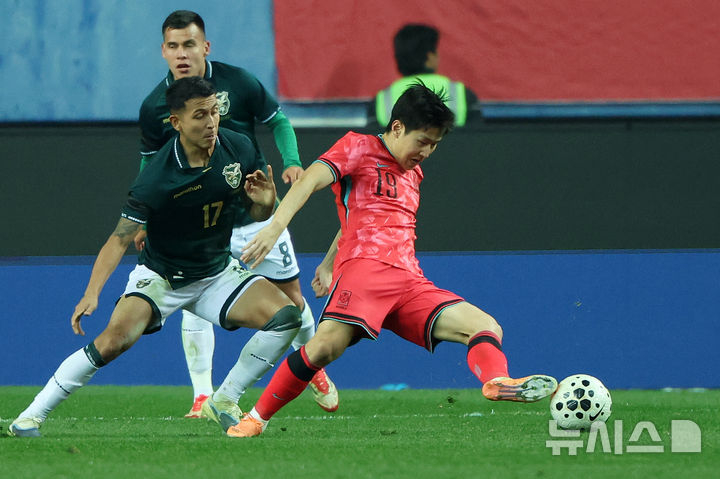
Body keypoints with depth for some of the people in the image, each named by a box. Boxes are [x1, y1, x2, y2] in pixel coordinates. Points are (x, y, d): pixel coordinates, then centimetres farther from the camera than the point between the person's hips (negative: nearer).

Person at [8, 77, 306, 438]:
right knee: (113, 340, -26)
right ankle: (30, 418, -14)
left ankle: (224, 402, 1)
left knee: (285, 317, -15)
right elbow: (120, 239, -24)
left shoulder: (238, 149, -10)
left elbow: (258, 214, 4)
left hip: (218, 273, 5)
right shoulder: (155, 181, -25)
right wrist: (92, 293, -37)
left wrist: (265, 202, -21)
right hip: (160, 278, -5)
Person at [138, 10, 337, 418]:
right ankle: (203, 397, -9)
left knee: (290, 296, 9)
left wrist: (292, 161, -13)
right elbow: (151, 166, 6)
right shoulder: (155, 106, -7)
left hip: (254, 211, 0)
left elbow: (278, 121, 4)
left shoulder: (237, 82, -10)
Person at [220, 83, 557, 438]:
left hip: (410, 281, 7)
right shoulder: (358, 148, 7)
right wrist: (275, 227, -26)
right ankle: (256, 417, -18)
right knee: (326, 345, -31)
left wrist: (329, 264, 41)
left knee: (486, 328, -12)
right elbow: (310, 180, -9)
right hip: (364, 266, -7)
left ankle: (496, 382, -42)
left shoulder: (413, 172, 29)